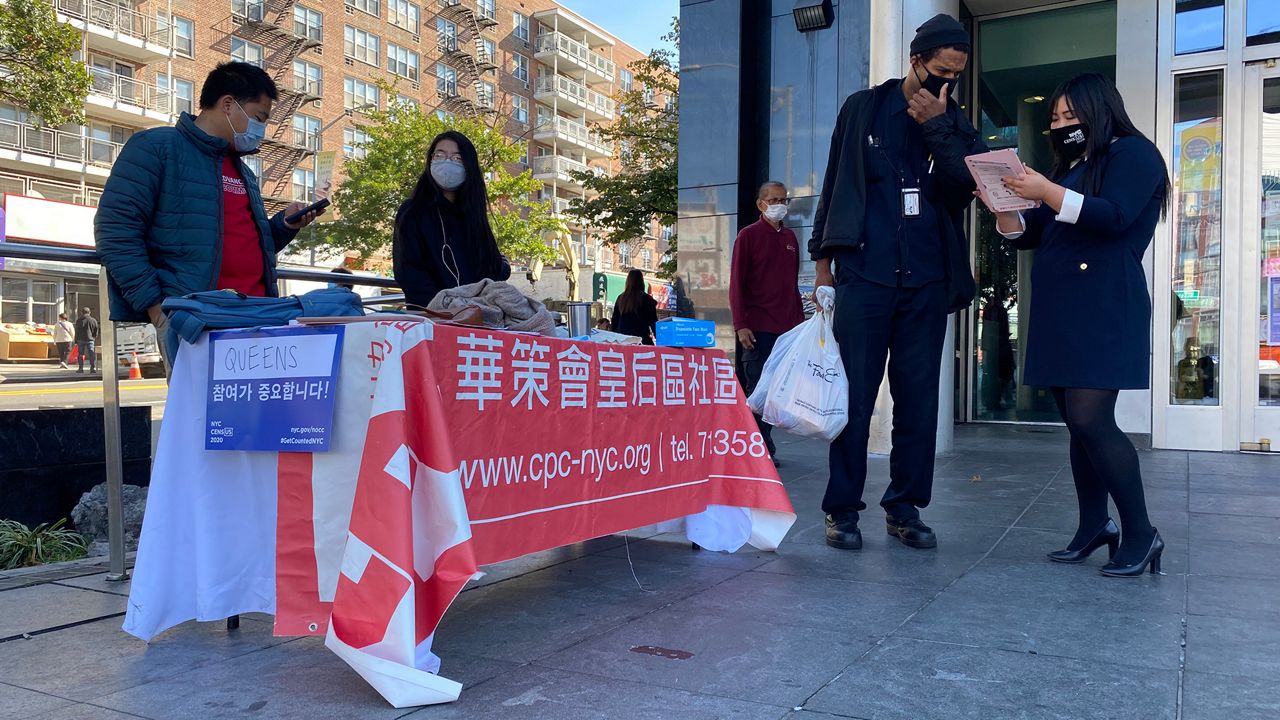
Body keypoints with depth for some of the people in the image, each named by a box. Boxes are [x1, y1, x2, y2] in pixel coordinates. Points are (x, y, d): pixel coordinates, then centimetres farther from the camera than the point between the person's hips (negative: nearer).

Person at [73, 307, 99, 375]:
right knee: (91, 354, -2)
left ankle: (81, 368, 6)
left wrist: (76, 341, 4)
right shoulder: (93, 320, 5)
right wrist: (94, 339, 19)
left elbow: (77, 332, 1)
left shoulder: (79, 320, 1)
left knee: (80, 354, 6)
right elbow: (96, 332, 8)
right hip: (90, 339, 1)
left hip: (81, 339, -1)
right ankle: (93, 367, -11)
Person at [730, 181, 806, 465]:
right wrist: (741, 325, -12)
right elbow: (736, 283, -4)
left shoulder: (790, 237, 17)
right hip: (758, 327, -5)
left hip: (787, 328, 6)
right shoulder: (748, 235, 0)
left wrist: (801, 320, 15)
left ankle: (764, 447, 14)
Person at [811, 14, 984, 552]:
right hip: (863, 275, -2)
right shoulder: (863, 109, 7)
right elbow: (834, 186, 8)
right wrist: (823, 260, 3)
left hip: (926, 281, 3)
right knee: (855, 397, -3)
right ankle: (842, 509, 6)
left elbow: (962, 192, -5)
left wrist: (937, 127, -10)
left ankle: (904, 508, 13)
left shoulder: (956, 124, 11)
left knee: (919, 400, 4)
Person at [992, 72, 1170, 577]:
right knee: (1076, 423, 5)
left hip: (1103, 310, -8)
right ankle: (1093, 527, 12)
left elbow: (1113, 217, -17)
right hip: (1058, 310, 8)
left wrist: (1046, 192, -20)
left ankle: (1140, 533, -5)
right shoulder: (1070, 166, 24)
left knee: (1090, 420, -16)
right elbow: (1029, 234, 20)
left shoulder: (1133, 153, 0)